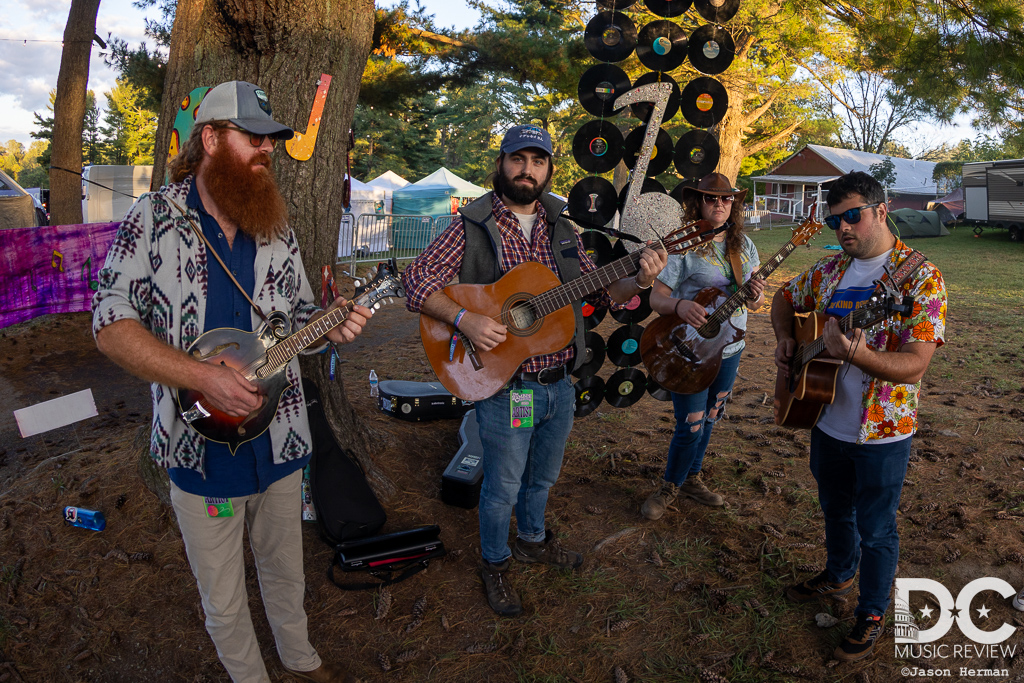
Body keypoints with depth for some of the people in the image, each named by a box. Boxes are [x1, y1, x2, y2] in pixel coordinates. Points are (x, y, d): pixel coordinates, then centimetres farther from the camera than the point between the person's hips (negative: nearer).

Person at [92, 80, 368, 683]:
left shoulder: (277, 230, 5)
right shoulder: (154, 219, -8)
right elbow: (112, 326, -13)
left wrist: (330, 326, -11)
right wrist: (204, 377, -24)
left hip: (278, 437, 4)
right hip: (203, 445, -4)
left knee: (286, 570, 23)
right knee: (225, 601, 12)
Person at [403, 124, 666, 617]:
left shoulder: (560, 228, 7)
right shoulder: (472, 227, -9)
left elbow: (598, 291, 10)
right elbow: (417, 281, -12)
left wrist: (638, 281, -10)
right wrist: (466, 320, -26)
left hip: (560, 385, 5)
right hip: (503, 387, -5)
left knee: (543, 475, 24)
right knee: (503, 487, 10)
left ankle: (532, 539, 50)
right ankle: (495, 565, 36)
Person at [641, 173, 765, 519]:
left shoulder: (743, 245, 6)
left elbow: (752, 301, 10)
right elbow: (656, 297, -14)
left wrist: (755, 297, -14)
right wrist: (679, 305, -35)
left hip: (730, 347, 6)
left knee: (708, 418, 17)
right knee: (691, 425, -4)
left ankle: (691, 477, 37)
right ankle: (670, 485, 20)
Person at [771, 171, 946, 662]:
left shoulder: (919, 277, -17)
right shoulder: (831, 269, 2)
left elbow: (914, 365, -25)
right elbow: (785, 299, 20)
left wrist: (856, 353, -42)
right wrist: (785, 339, 1)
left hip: (881, 433, -6)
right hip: (827, 421, 6)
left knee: (875, 528, 11)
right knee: (835, 508, 25)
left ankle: (871, 614, 32)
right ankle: (837, 576, 50)